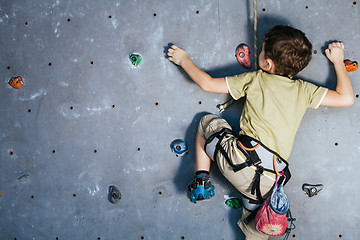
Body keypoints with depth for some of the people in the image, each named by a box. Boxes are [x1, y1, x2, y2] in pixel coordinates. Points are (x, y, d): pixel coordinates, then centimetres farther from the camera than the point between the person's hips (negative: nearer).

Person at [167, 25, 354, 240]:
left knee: (208, 122, 22)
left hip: (238, 160, -3)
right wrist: (338, 61, 20)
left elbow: (207, 83, 6)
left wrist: (183, 59, 21)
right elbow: (346, 98, 8)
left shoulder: (255, 80, 2)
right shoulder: (304, 91, 6)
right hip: (268, 182, 3)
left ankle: (201, 181, 16)